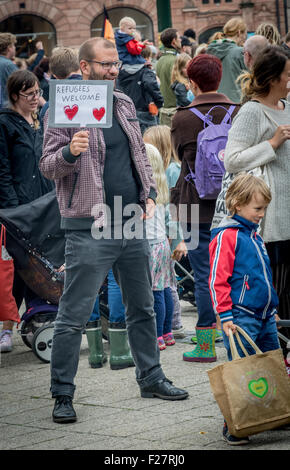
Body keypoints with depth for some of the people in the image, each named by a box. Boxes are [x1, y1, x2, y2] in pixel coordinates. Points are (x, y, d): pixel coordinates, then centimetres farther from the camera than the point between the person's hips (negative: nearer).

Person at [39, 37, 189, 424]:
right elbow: (47, 166, -9)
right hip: (89, 229, -7)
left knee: (142, 308, 16)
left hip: (132, 223, 7)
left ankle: (151, 377, 28)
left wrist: (149, 194, 10)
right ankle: (62, 395, 3)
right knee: (73, 316, -4)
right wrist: (70, 151, -30)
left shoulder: (125, 104, 13)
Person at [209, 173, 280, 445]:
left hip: (264, 317, 9)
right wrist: (225, 317, -17)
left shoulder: (254, 236, 16)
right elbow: (218, 279, -14)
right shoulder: (227, 236, -11)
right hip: (241, 318, -9)